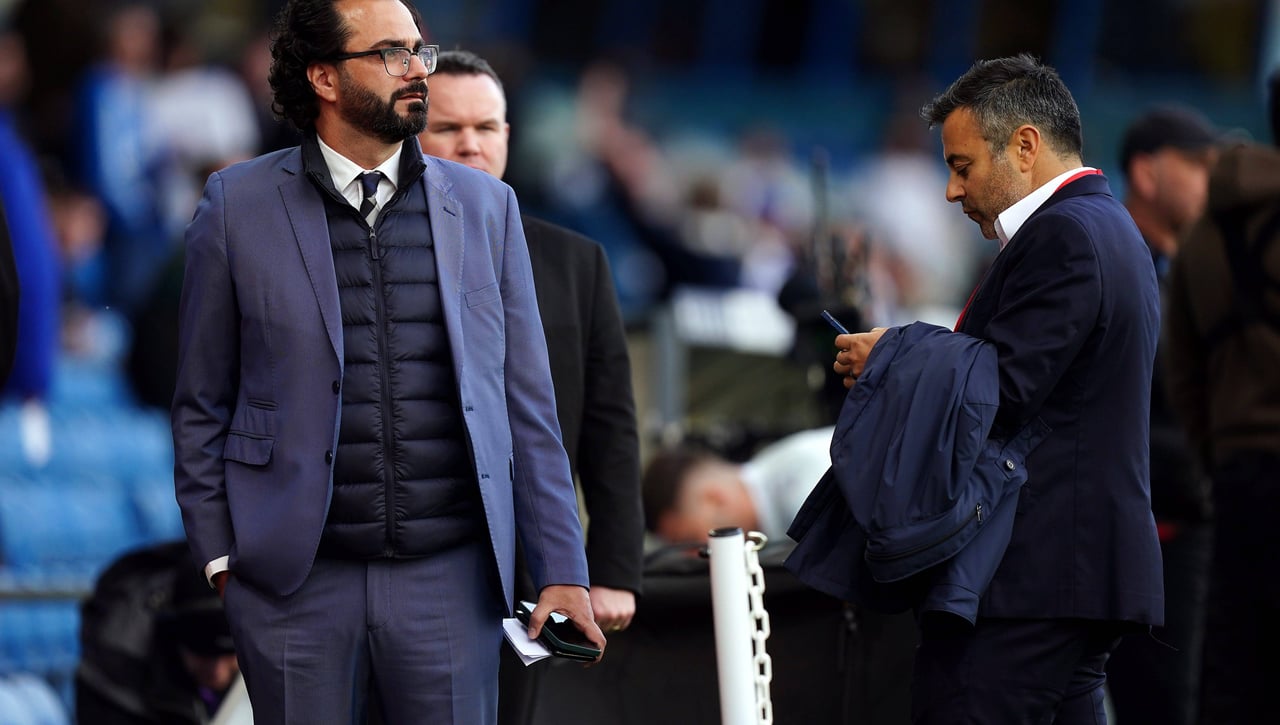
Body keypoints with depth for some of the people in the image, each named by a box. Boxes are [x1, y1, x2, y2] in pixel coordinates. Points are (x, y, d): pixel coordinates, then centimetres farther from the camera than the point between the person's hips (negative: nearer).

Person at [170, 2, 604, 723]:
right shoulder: (239, 204, 4)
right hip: (296, 583, -1)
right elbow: (202, 406, 8)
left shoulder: (486, 206, 9)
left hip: (450, 577, 1)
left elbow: (527, 404, 10)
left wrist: (563, 571, 5)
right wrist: (220, 557, 0)